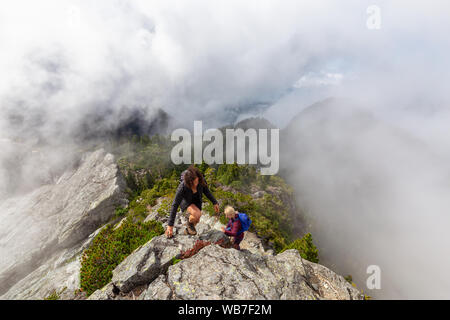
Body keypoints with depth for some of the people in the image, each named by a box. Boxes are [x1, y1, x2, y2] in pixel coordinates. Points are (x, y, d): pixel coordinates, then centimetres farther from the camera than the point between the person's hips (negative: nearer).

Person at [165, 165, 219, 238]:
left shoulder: (201, 181, -31)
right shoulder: (182, 187, -39)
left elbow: (206, 191, -7)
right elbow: (175, 205, -33)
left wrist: (215, 202, -1)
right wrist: (170, 225, -32)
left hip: (196, 201, 4)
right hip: (185, 200, -4)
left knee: (196, 220, 15)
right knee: (197, 214, -30)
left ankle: (187, 230, 46)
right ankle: (189, 223, 3)